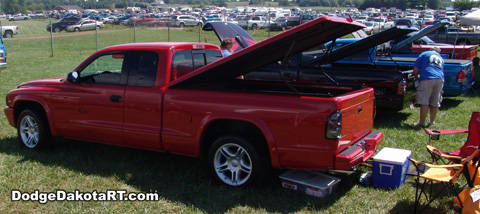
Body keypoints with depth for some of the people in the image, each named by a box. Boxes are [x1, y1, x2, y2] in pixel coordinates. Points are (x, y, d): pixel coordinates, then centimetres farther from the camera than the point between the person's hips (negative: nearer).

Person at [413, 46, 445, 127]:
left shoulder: (425, 54, 13)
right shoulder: (441, 59, 28)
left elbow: (415, 68, 6)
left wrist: (416, 78, 21)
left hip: (427, 79, -5)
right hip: (440, 79, 5)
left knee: (424, 103, -4)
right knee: (435, 104, 12)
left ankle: (421, 122, -4)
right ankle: (432, 122, 22)